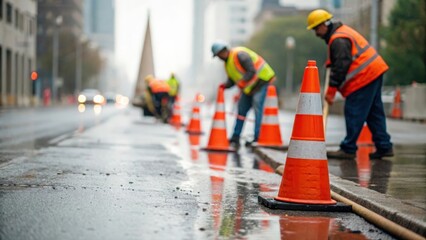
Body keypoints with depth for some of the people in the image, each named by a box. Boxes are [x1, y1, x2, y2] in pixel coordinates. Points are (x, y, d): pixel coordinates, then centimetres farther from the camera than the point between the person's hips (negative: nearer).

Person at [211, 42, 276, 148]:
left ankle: (257, 138, -20)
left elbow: (252, 72, -28)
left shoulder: (240, 55, -23)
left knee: (257, 108, -19)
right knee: (241, 110, 10)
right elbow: (231, 80, 12)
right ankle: (235, 139, 17)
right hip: (248, 88, 10)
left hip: (261, 81, -10)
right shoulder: (227, 64, 9)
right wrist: (225, 85, -9)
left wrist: (242, 83, -35)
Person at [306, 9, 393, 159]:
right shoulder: (341, 31, 18)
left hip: (363, 78, -11)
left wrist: (331, 91, -14)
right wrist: (330, 62, 12)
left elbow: (341, 67, -19)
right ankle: (384, 147, 15)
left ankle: (348, 149, -3)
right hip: (374, 73, 11)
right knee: (374, 113, 12)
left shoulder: (338, 40, -16)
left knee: (354, 114, -6)